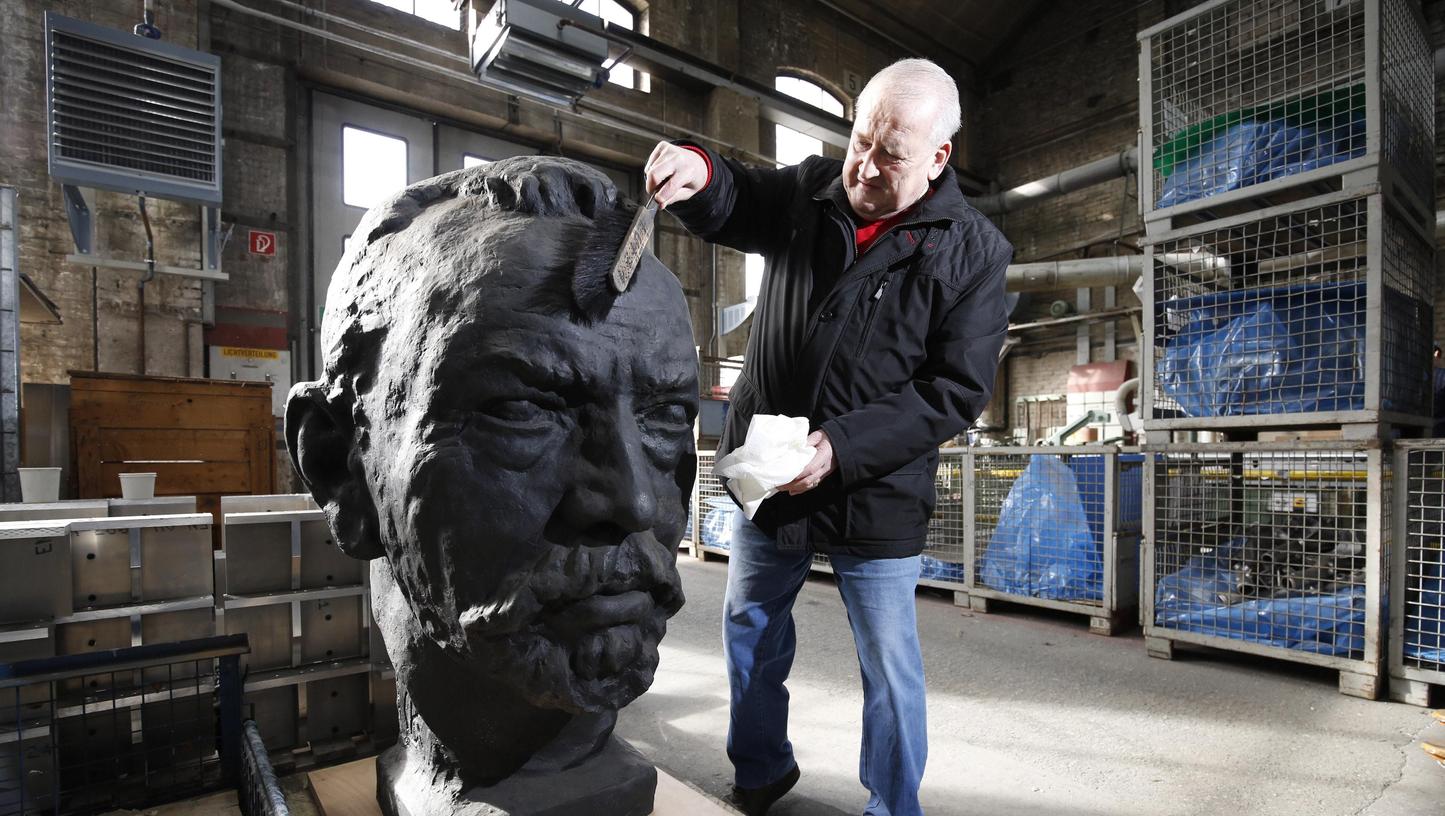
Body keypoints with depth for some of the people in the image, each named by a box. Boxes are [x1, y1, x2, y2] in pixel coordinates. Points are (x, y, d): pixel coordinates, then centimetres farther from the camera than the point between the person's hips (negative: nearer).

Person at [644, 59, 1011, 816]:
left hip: (876, 495, -4)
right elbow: (731, 205, 9)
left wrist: (843, 447, -24)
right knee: (749, 630, 21)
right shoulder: (810, 190, -2)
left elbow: (955, 390, -14)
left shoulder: (972, 252, -11)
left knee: (888, 663, 11)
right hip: (768, 475, 5)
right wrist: (697, 170, -16)